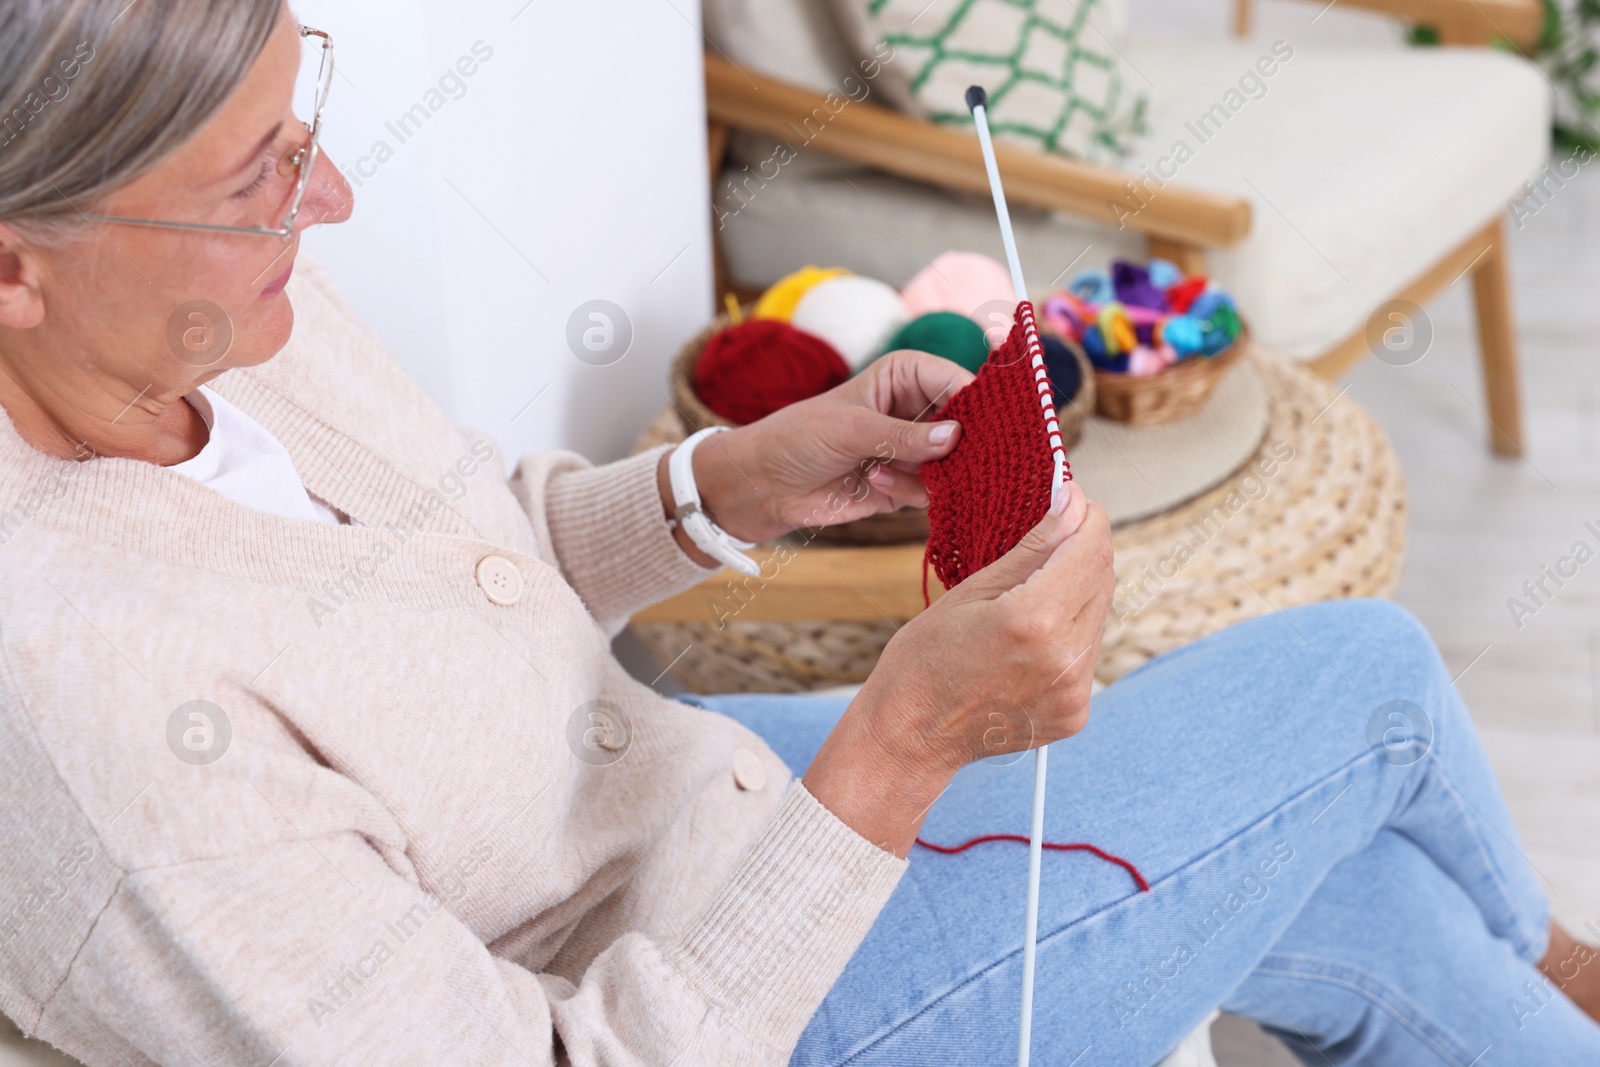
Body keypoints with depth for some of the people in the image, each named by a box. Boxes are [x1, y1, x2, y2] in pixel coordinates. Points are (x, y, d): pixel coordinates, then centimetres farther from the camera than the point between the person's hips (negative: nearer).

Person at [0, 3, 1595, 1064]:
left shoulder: (207, 304, -13)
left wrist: (740, 482, -11)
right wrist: (900, 753, -36)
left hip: (669, 795, 7)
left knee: (1367, 907, 14)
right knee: (1364, 675, 3)